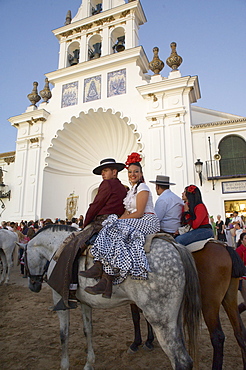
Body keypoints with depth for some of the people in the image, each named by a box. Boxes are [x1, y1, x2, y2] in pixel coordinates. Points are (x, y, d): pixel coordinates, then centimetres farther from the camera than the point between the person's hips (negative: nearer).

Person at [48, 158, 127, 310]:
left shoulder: (107, 184, -4)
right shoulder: (123, 189, 21)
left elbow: (95, 206, -6)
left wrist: (86, 223, 9)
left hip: (101, 224, -10)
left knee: (72, 248, -16)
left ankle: (71, 295, -20)